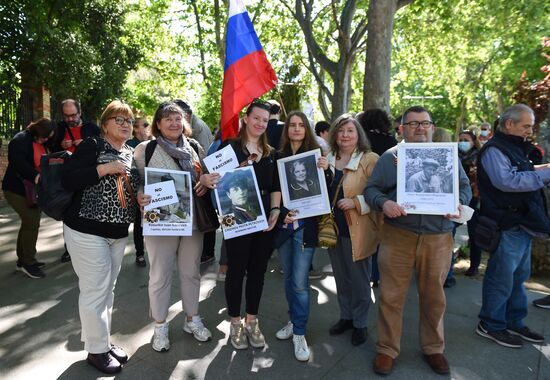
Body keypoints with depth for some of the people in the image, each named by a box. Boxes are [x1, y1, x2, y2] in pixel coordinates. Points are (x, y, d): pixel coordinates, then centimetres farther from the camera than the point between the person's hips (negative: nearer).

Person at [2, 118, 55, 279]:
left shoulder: (41, 143, 11)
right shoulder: (20, 140, -14)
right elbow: (17, 162, -29)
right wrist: (35, 176, -39)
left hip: (32, 190, 9)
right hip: (17, 190, -9)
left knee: (29, 223, 14)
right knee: (32, 223, -10)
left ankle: (23, 259, 28)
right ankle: (28, 263, 2)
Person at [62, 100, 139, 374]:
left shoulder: (131, 154, 11)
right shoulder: (92, 145, -8)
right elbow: (67, 180, -18)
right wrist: (105, 168, -21)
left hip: (119, 232, 7)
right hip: (87, 231, -6)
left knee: (107, 290, 16)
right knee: (95, 291, 0)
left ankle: (104, 341, 31)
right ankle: (96, 350, 18)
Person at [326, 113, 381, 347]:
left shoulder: (370, 159, -9)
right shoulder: (328, 159, 9)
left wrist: (356, 202, -24)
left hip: (357, 230, -5)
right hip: (333, 227, 6)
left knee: (359, 279, 8)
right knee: (340, 276, 19)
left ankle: (360, 323, 27)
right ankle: (346, 316, 37)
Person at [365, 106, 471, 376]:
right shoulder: (389, 156, 5)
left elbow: (464, 186, 12)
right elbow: (371, 189, 3)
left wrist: (458, 202, -9)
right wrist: (384, 203, -18)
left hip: (438, 238, 2)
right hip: (397, 236, -1)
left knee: (434, 297, 15)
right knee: (391, 296, 4)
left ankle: (433, 348, 35)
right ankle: (387, 349, 22)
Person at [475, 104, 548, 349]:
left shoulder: (514, 148, 19)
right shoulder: (494, 150, -13)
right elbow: (506, 181, -27)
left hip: (522, 224, 10)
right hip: (508, 226, -10)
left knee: (518, 276, 19)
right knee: (501, 279, 0)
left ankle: (514, 323, 33)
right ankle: (491, 325, 15)